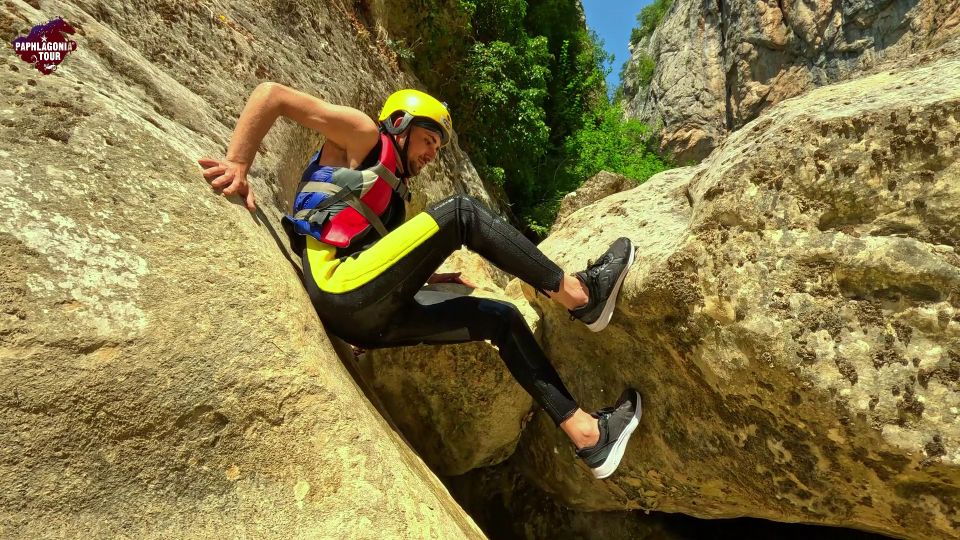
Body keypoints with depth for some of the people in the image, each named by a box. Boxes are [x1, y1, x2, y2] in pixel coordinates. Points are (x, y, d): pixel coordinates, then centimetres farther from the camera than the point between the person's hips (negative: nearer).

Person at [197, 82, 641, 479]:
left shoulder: (392, 196, 31)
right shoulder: (363, 137, 10)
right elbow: (272, 95, 2)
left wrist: (443, 276, 19)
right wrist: (237, 165, -11)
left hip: (371, 317, 9)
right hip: (340, 290, -9)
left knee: (502, 318, 3)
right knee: (460, 212, -15)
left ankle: (586, 433, 1)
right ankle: (577, 293, -9)